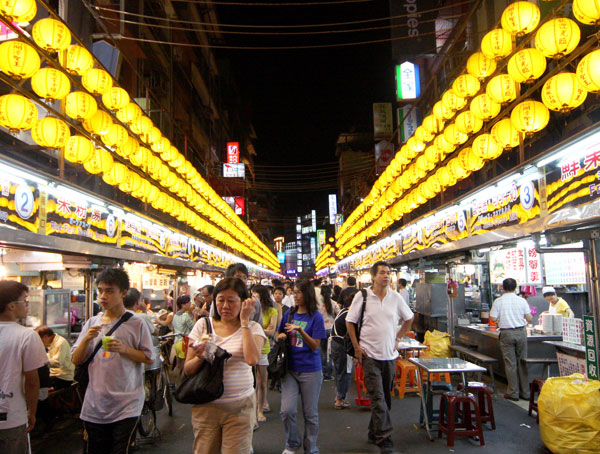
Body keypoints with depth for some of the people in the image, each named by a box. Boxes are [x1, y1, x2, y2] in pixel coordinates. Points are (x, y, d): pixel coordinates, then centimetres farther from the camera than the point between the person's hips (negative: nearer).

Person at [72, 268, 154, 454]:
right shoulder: (91, 323, 7)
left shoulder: (136, 324, -5)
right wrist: (86, 339, -9)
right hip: (94, 404, 4)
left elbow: (149, 358, -2)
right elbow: (76, 360, 8)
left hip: (126, 405, -4)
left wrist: (124, 349, -16)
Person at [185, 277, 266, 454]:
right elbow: (188, 370, 4)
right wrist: (200, 357, -18)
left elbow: (252, 359, -22)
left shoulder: (252, 328, -1)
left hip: (239, 407, -1)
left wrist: (244, 321, -15)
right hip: (206, 406, 2)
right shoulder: (203, 324, 3)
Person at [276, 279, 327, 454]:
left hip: (310, 370, -3)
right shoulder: (289, 313, 5)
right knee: (287, 410, -4)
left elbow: (315, 345, -12)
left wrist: (300, 330, -26)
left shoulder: (316, 317, -8)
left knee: (310, 413, 7)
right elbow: (279, 334, 18)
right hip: (290, 369, 3)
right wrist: (281, 336, -6)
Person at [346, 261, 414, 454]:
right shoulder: (362, 296, -6)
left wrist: (397, 338, 10)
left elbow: (409, 318, 18)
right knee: (377, 397, -9)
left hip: (390, 355, 4)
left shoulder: (396, 297, 3)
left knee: (385, 396, 13)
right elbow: (349, 322, 1)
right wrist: (357, 347, -4)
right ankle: (384, 438, -3)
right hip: (369, 354, -4)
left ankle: (374, 433, 29)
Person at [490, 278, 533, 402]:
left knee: (510, 363, 4)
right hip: (521, 332, 2)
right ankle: (525, 392, 17)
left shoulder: (498, 301, -5)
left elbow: (493, 318, -6)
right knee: (522, 362, 11)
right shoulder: (521, 301, -2)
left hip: (506, 333, -2)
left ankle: (513, 392, 8)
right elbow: (529, 318, -1)